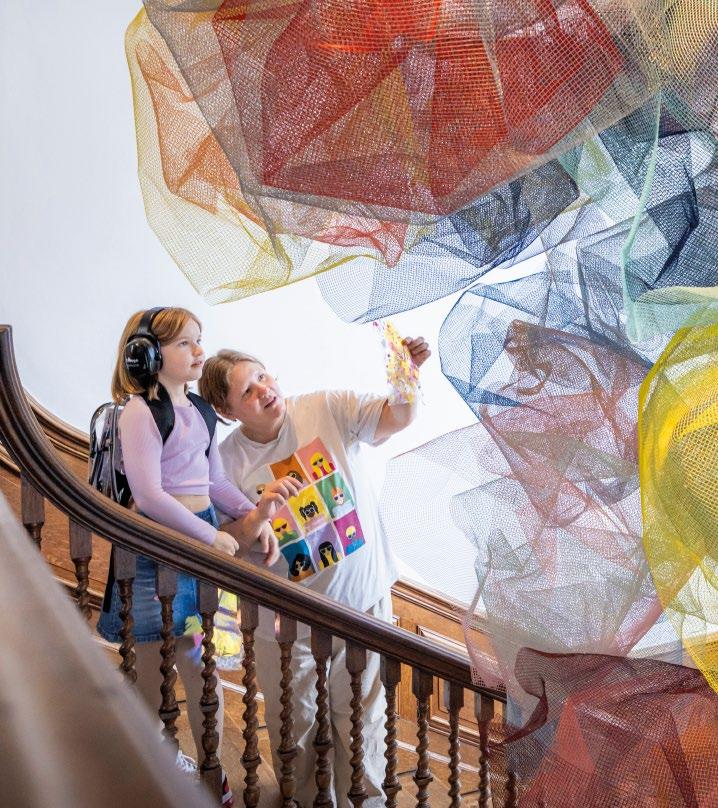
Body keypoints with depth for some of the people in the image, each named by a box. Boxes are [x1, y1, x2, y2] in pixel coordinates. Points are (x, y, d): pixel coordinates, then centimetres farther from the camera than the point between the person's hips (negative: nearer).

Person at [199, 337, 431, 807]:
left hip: (362, 599, 0)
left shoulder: (329, 408, -11)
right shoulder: (229, 462, -10)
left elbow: (398, 418, -22)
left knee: (361, 717, 14)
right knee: (294, 722, 18)